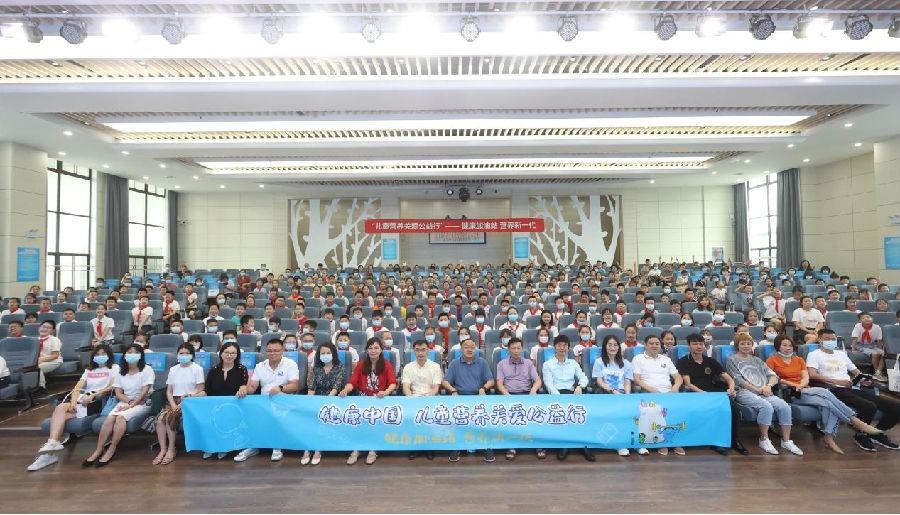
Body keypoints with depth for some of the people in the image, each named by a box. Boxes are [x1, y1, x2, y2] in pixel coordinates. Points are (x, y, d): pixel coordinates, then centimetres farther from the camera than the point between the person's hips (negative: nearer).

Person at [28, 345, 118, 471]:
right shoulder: (89, 370, 28)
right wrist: (73, 401, -7)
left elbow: (112, 387, -3)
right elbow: (77, 387, 13)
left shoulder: (114, 368, 12)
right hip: (81, 398, 5)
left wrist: (93, 395, -14)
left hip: (98, 400, -5)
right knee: (60, 408, -26)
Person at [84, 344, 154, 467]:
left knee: (121, 417, -29)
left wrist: (131, 405, -19)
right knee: (109, 418, -23)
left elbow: (144, 392, -11)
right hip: (125, 401, 5)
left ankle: (111, 450, -20)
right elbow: (118, 393, 6)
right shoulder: (121, 371, 11)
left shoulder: (146, 369, -4)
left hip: (142, 403, -5)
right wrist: (130, 400, -12)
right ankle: (98, 450, -19)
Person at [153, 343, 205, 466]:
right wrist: (173, 405, -7)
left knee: (170, 417, -27)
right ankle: (163, 450, -16)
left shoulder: (197, 369, 0)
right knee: (160, 418, -23)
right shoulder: (173, 370, 15)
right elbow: (169, 391, 10)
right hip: (174, 401, 5)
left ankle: (171, 450, -14)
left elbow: (201, 391, -4)